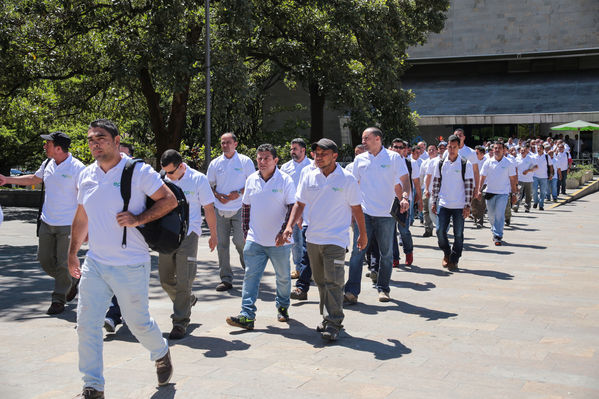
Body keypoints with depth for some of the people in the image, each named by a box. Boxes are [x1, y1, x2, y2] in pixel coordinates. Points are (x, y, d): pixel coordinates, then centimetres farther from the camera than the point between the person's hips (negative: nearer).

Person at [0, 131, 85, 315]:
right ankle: (72, 281, 32)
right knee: (45, 260, 10)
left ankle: (59, 299, 13)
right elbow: (33, 179, 27)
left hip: (68, 225, -7)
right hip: (47, 222, 7)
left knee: (64, 263, -2)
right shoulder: (48, 164, 6)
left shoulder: (77, 168, -14)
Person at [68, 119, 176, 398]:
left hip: (130, 266, -5)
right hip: (94, 263, 5)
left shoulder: (138, 171, -10)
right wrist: (72, 253, 22)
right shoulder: (86, 176, 8)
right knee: (86, 324, 1)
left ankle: (161, 354, 40)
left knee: (138, 322, 8)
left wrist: (137, 219, -20)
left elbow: (169, 200, -9)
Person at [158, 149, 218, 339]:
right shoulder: (164, 180, 5)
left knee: (183, 281, -6)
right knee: (165, 279, 9)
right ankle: (188, 300, 36)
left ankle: (180, 323, 4)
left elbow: (209, 209, 2)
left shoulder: (199, 179, -4)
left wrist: (213, 235, 5)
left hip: (188, 235, -4)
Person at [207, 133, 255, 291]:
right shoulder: (215, 163, 10)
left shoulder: (245, 161, 2)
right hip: (220, 209, 3)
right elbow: (210, 185, 15)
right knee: (222, 244, 3)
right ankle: (226, 279, 11)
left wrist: (238, 193, -12)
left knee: (240, 240, -10)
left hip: (239, 208, -3)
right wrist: (217, 195, -5)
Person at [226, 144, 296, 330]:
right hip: (255, 240, 3)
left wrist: (283, 232, -18)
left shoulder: (285, 180, -7)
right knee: (251, 276, -5)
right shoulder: (251, 180, 6)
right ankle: (247, 316, -7)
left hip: (279, 242, -2)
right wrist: (246, 231, 11)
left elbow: (293, 209, -8)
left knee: (283, 277, 13)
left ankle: (282, 307, 34)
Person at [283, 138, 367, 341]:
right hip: (313, 238, 5)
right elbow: (299, 204, 9)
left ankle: (333, 323, -4)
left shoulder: (347, 179, -5)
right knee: (321, 281, 14)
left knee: (333, 282, -9)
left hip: (336, 239, -5)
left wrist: (363, 234, 6)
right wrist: (290, 225, -6)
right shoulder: (309, 177, 5)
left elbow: (356, 209, 2)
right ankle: (328, 317, 27)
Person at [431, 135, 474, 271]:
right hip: (443, 205, 2)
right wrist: (434, 202, 8)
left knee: (458, 234, 3)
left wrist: (467, 205, -8)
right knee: (440, 231, 0)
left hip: (459, 206, -2)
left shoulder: (465, 164, -3)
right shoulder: (441, 164, 6)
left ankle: (454, 260, 16)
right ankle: (447, 253, 24)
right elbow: (436, 183, 11)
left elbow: (469, 186, -4)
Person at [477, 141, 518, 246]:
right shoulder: (488, 163, 3)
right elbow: (482, 177, 6)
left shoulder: (508, 163, 1)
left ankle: (498, 236, -10)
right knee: (491, 216, 11)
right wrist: (479, 190, -5)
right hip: (490, 192, 2)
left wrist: (514, 194, 4)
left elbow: (512, 179, 5)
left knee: (499, 215, -13)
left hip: (503, 193, -2)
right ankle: (495, 232, 33)